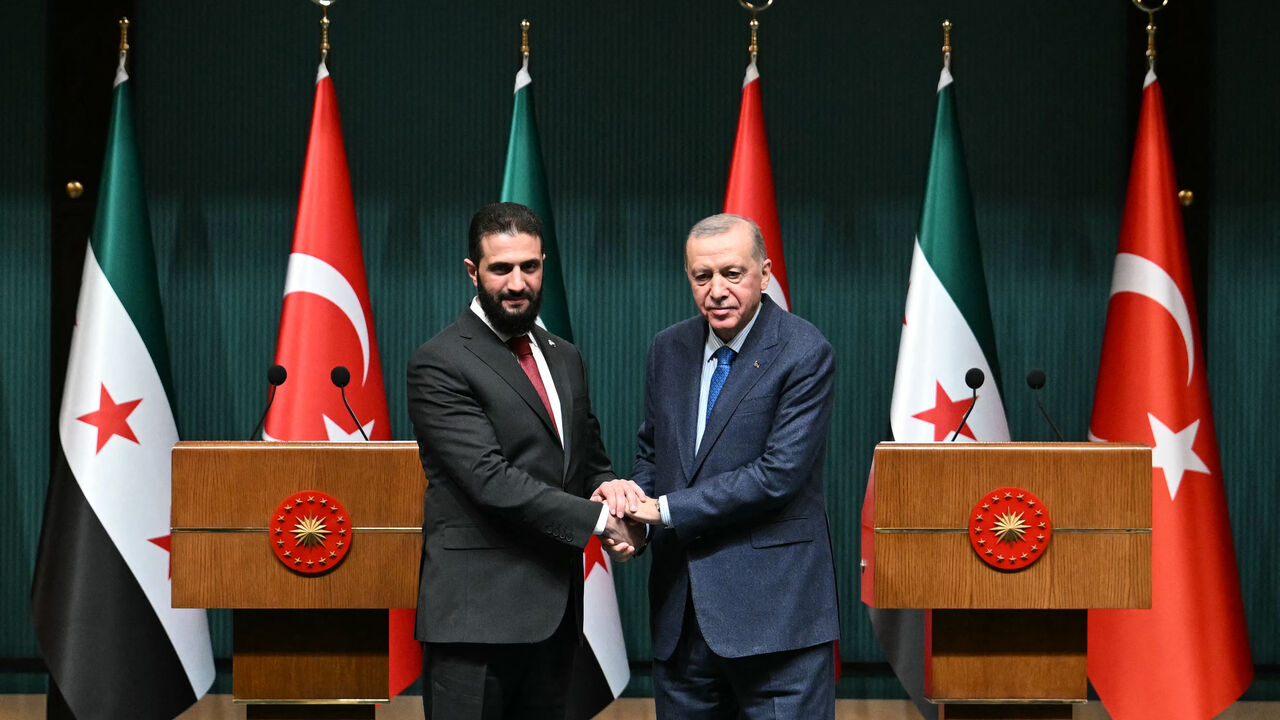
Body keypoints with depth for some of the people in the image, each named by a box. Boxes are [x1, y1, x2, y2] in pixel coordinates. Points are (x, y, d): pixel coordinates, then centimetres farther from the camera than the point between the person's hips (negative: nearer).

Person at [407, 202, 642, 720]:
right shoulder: (439, 364, -9)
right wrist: (599, 520, -18)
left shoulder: (564, 358, 16)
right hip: (477, 612, -7)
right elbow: (491, 479, -17)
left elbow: (591, 463, 19)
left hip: (555, 611, 7)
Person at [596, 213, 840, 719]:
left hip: (773, 604, -6)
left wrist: (665, 508, -14)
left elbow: (779, 474, -17)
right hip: (682, 609, 6)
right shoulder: (669, 349, 10)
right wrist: (633, 490, -3)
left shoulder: (805, 354, -9)